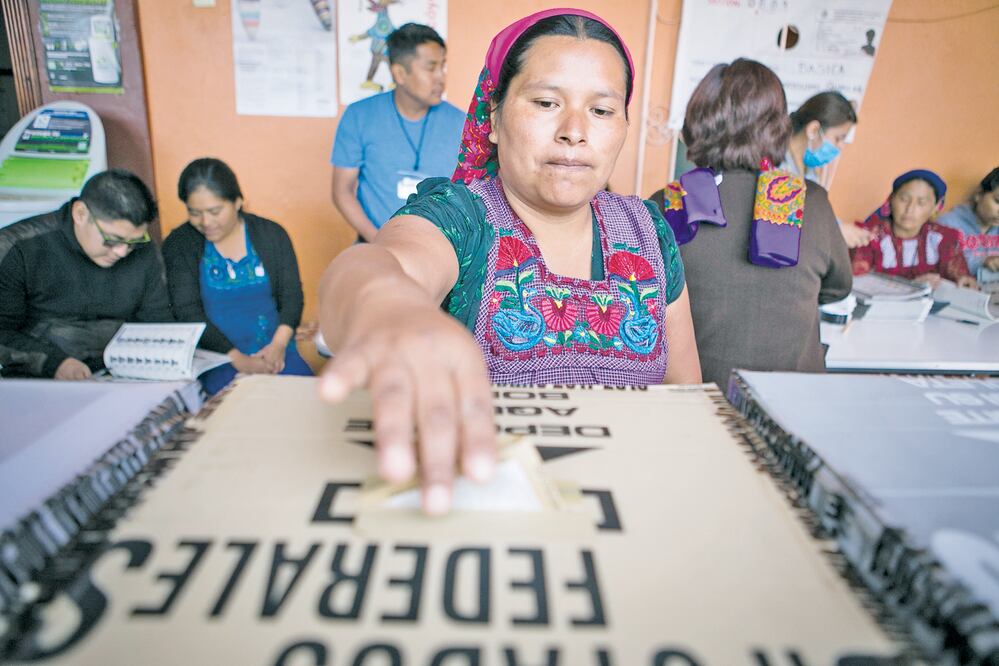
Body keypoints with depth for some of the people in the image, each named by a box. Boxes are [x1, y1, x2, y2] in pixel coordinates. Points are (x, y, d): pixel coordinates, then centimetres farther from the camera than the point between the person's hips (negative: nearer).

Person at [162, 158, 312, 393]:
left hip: (274, 351, 2)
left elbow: (291, 295, 4)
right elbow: (187, 312, -6)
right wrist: (237, 359, -18)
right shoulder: (178, 245, 1)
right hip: (216, 357, -1)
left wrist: (279, 344, -14)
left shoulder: (272, 234, 6)